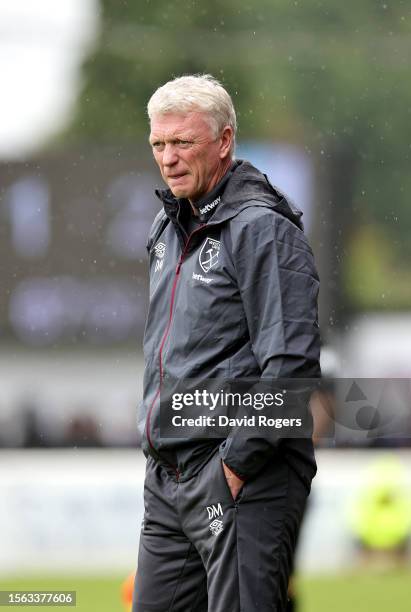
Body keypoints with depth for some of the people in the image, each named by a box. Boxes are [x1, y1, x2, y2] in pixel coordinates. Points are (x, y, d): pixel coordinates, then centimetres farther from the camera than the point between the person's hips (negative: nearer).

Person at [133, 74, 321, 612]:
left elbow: (291, 364, -18)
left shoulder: (261, 228, -11)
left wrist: (236, 460, -18)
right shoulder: (169, 227, 17)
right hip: (165, 476, 9)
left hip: (243, 479, -9)